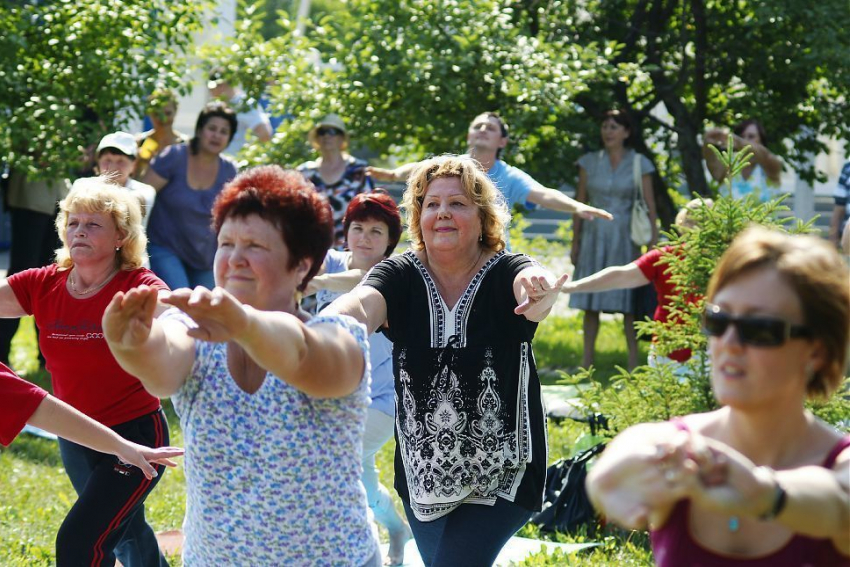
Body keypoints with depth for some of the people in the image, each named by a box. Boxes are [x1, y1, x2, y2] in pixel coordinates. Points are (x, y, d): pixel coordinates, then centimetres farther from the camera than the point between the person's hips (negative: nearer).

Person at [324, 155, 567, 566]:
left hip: (500, 474, -3)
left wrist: (540, 290, -63)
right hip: (423, 471, 4)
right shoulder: (401, 277, -8)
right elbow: (360, 305, -29)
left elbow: (530, 282, -37)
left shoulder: (505, 274, -12)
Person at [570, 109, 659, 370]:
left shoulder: (639, 164, 0)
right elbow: (580, 204, 8)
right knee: (591, 303, 3)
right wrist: (575, 242, 6)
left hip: (625, 240, -2)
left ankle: (633, 365, 3)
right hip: (594, 238, 2)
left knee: (628, 303, -2)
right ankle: (586, 362, 7)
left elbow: (650, 207, 0)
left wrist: (653, 244, -6)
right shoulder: (589, 162, 5)